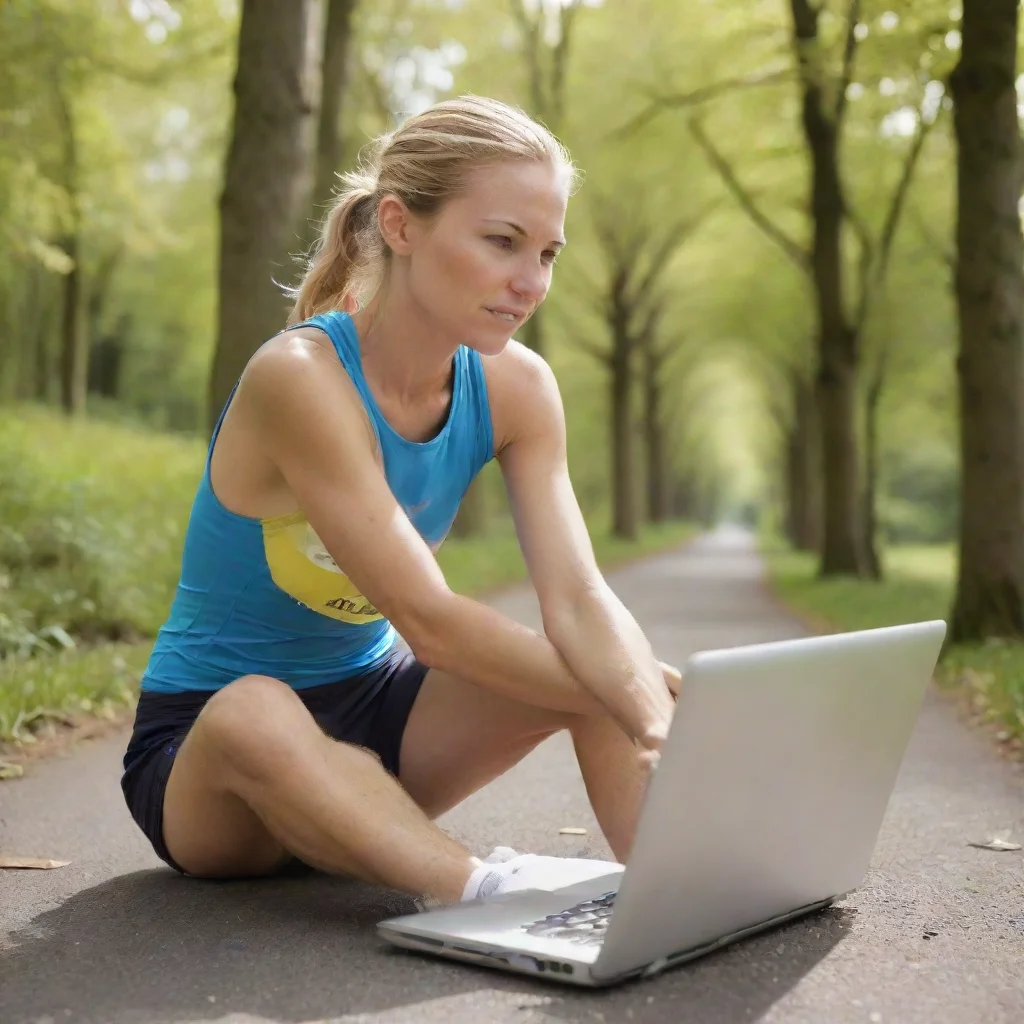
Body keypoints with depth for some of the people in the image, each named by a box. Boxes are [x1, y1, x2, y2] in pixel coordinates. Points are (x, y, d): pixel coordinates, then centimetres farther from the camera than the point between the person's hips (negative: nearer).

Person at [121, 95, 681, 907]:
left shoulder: (515, 387, -9)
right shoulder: (301, 377, -28)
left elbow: (579, 597, -20)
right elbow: (427, 619, -30)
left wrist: (659, 717, -39)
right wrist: (622, 698, -31)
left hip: (371, 704, 5)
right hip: (204, 743, -5)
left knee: (612, 667, -16)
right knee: (254, 713, -41)